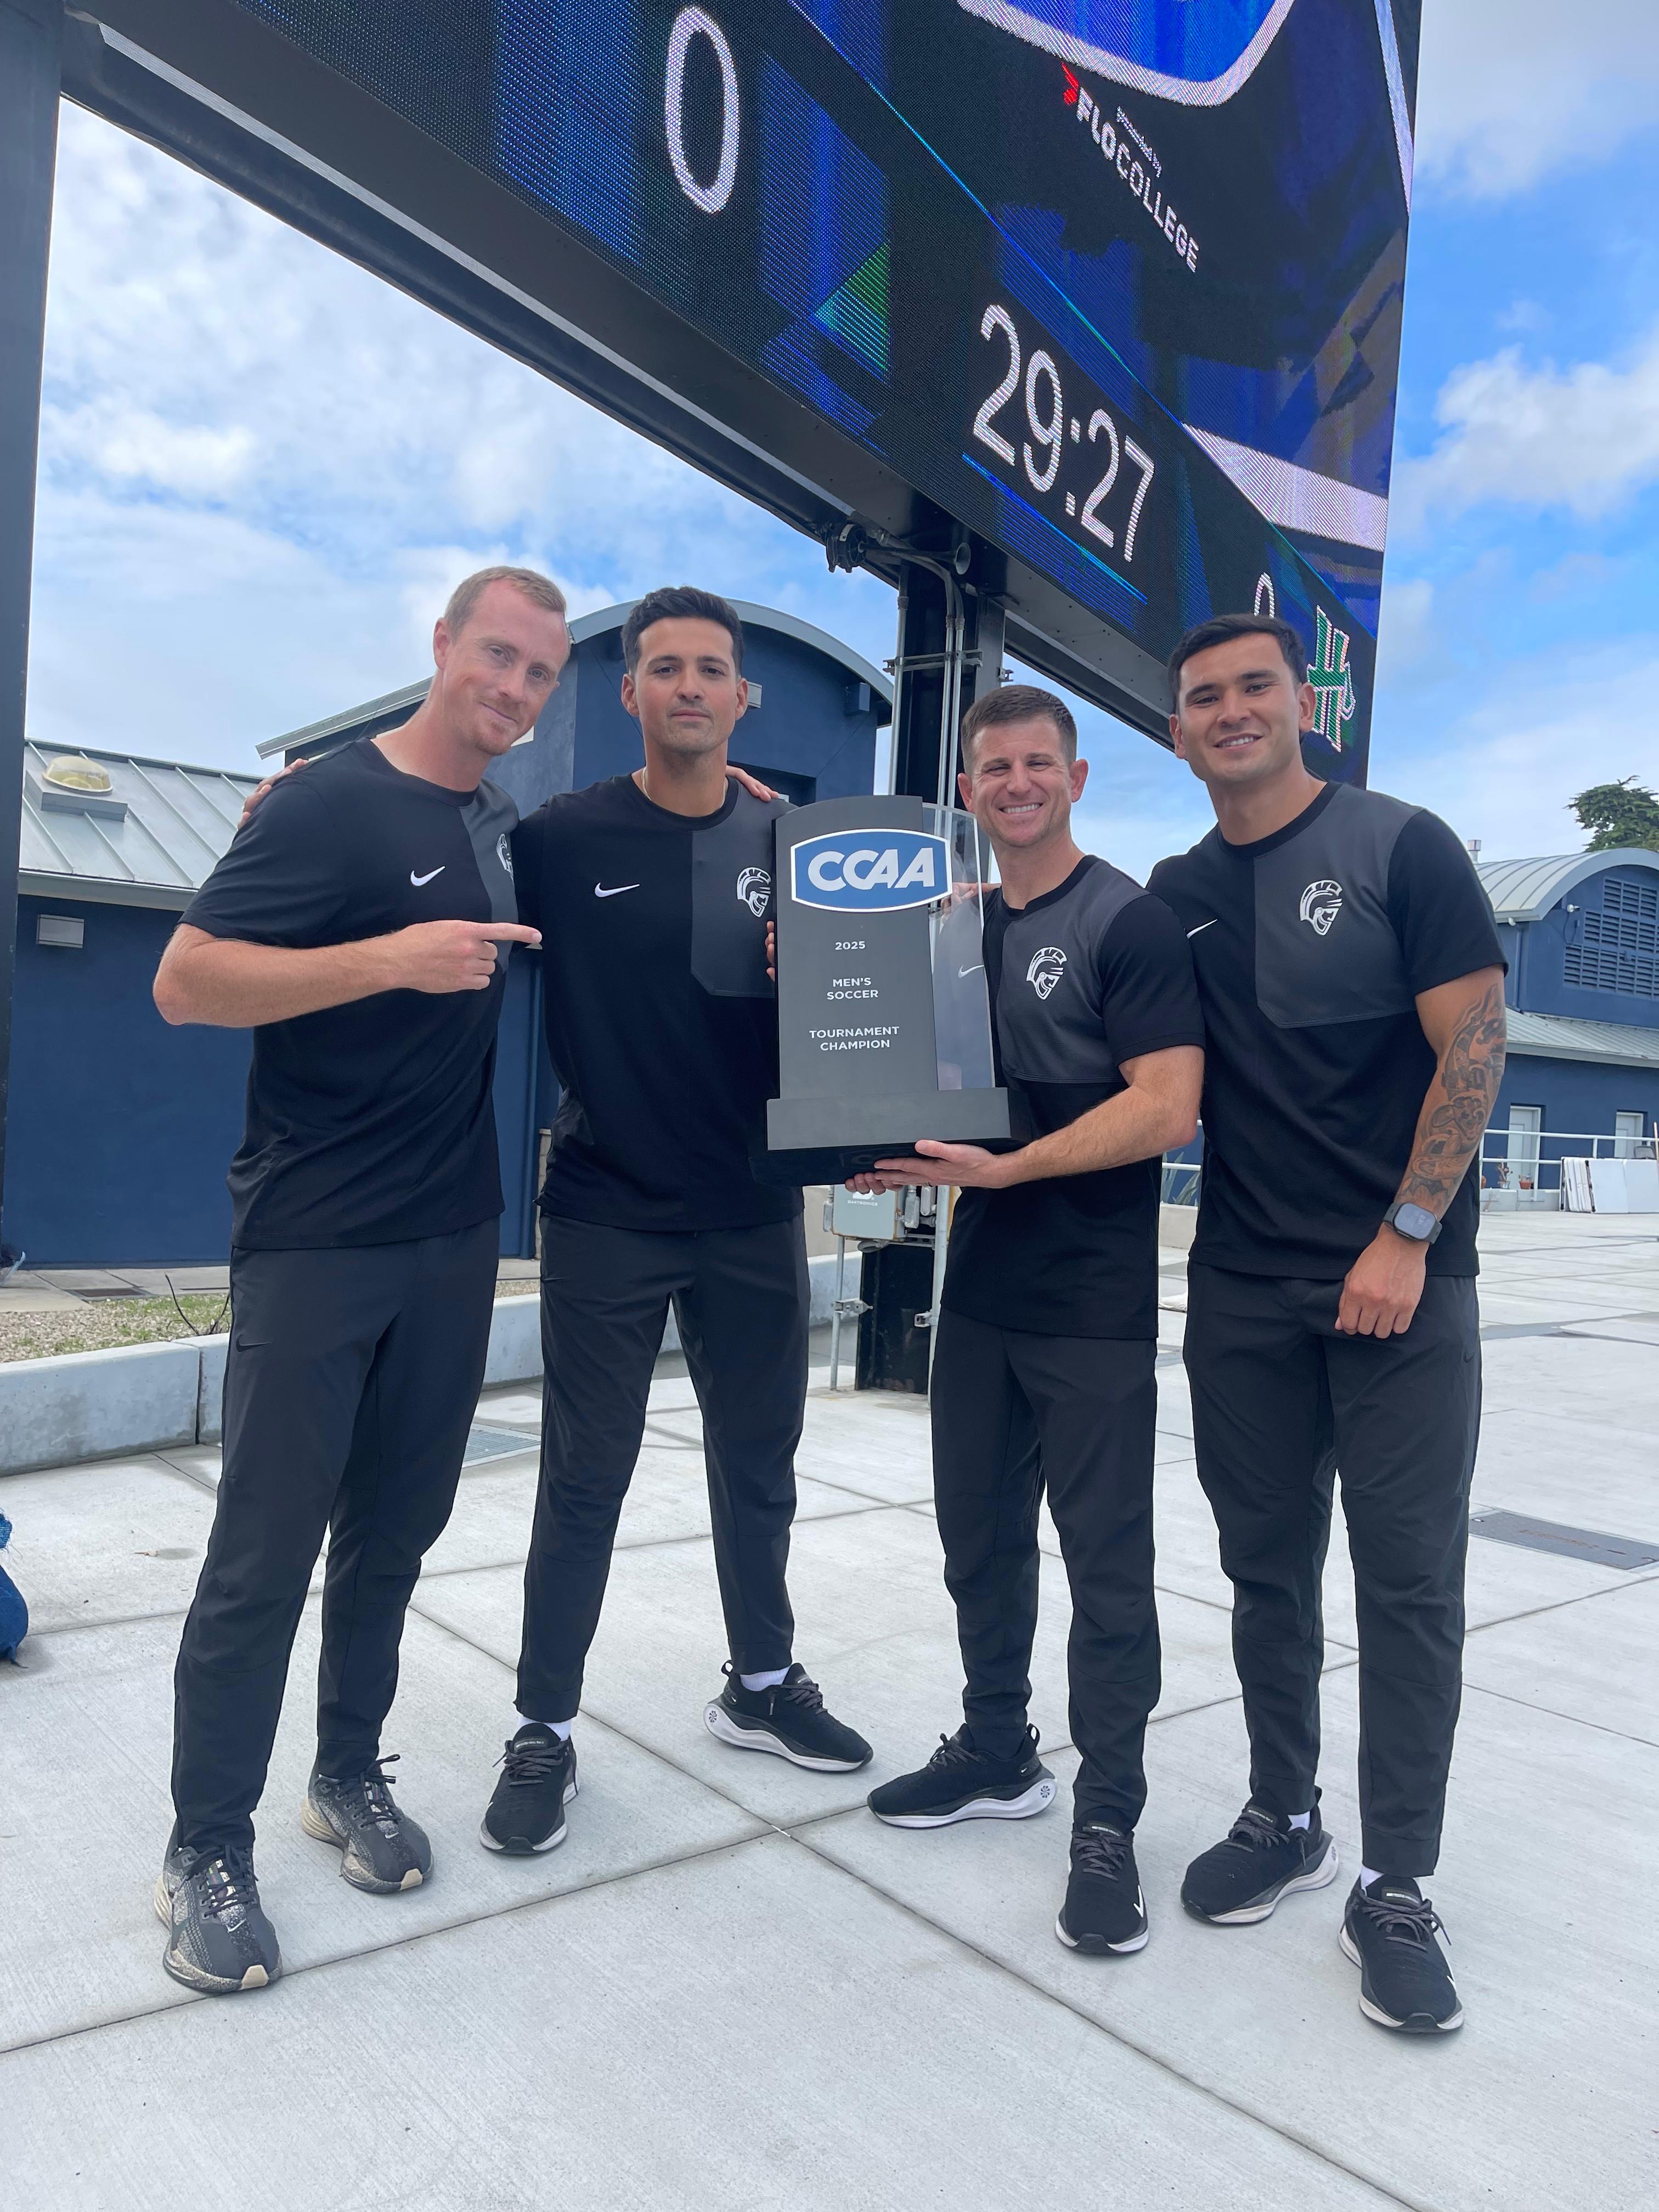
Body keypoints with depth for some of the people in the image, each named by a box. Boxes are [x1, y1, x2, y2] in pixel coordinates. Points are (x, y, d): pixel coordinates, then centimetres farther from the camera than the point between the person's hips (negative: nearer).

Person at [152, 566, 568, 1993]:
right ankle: (208, 1849, 16)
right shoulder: (331, 805, -10)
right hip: (315, 1243, -6)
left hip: (454, 1238, 6)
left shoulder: (507, 827, 11)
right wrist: (397, 956, -26)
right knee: (266, 1549, 0)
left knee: (395, 1527, 14)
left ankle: (351, 1776, 31)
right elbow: (186, 982, -16)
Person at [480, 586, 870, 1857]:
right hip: (607, 1215, -3)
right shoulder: (565, 837, -3)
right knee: (585, 1477, 5)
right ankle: (545, 1731, 22)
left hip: (754, 1217, 3)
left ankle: (762, 1686, 37)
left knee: (759, 1463, 16)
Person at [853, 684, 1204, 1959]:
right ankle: (999, 1752, 34)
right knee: (979, 1531, 16)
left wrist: (1006, 1166, -25)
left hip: (1094, 1303, -7)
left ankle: (1108, 1817, 16)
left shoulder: (1130, 922, -8)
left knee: (1105, 1556, 2)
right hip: (982, 1288, 7)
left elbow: (1167, 1107, -18)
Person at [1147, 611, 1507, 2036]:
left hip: (1401, 1280, -4)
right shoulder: (1176, 896, 10)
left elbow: (1474, 1042, -8)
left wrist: (1406, 1239, -13)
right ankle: (1283, 1820, 29)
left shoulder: (1399, 848, -3)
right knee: (1268, 1566, 12)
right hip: (1243, 1289, 4)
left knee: (1409, 1580, 1)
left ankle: (1395, 1889, 14)